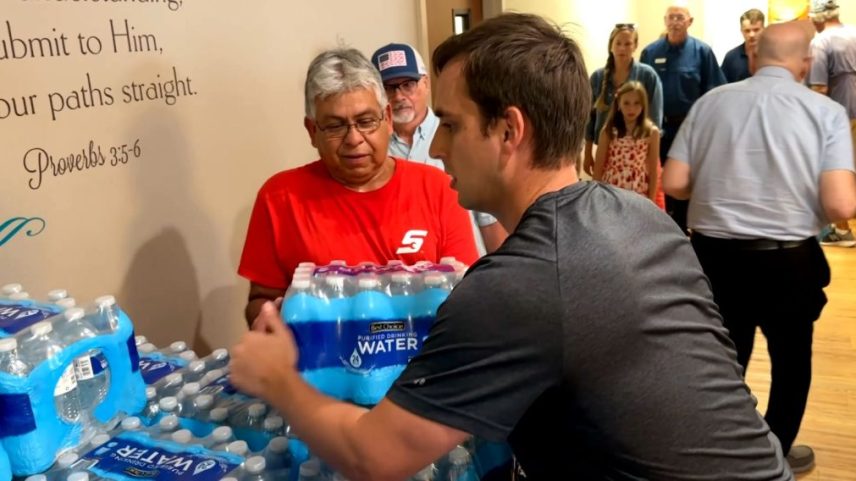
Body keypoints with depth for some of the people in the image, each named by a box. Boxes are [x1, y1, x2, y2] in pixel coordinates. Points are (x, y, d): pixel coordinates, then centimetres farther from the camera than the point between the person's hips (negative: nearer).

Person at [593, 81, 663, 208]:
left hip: (639, 196, 0)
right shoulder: (608, 131, -1)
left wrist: (651, 201, -2)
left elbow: (654, 170, 0)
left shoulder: (651, 132, -2)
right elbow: (598, 166, 2)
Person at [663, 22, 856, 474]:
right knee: (791, 361, 24)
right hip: (789, 260, -1)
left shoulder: (711, 101, -2)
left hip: (714, 254, 2)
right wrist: (799, 199, 7)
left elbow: (673, 184, -5)